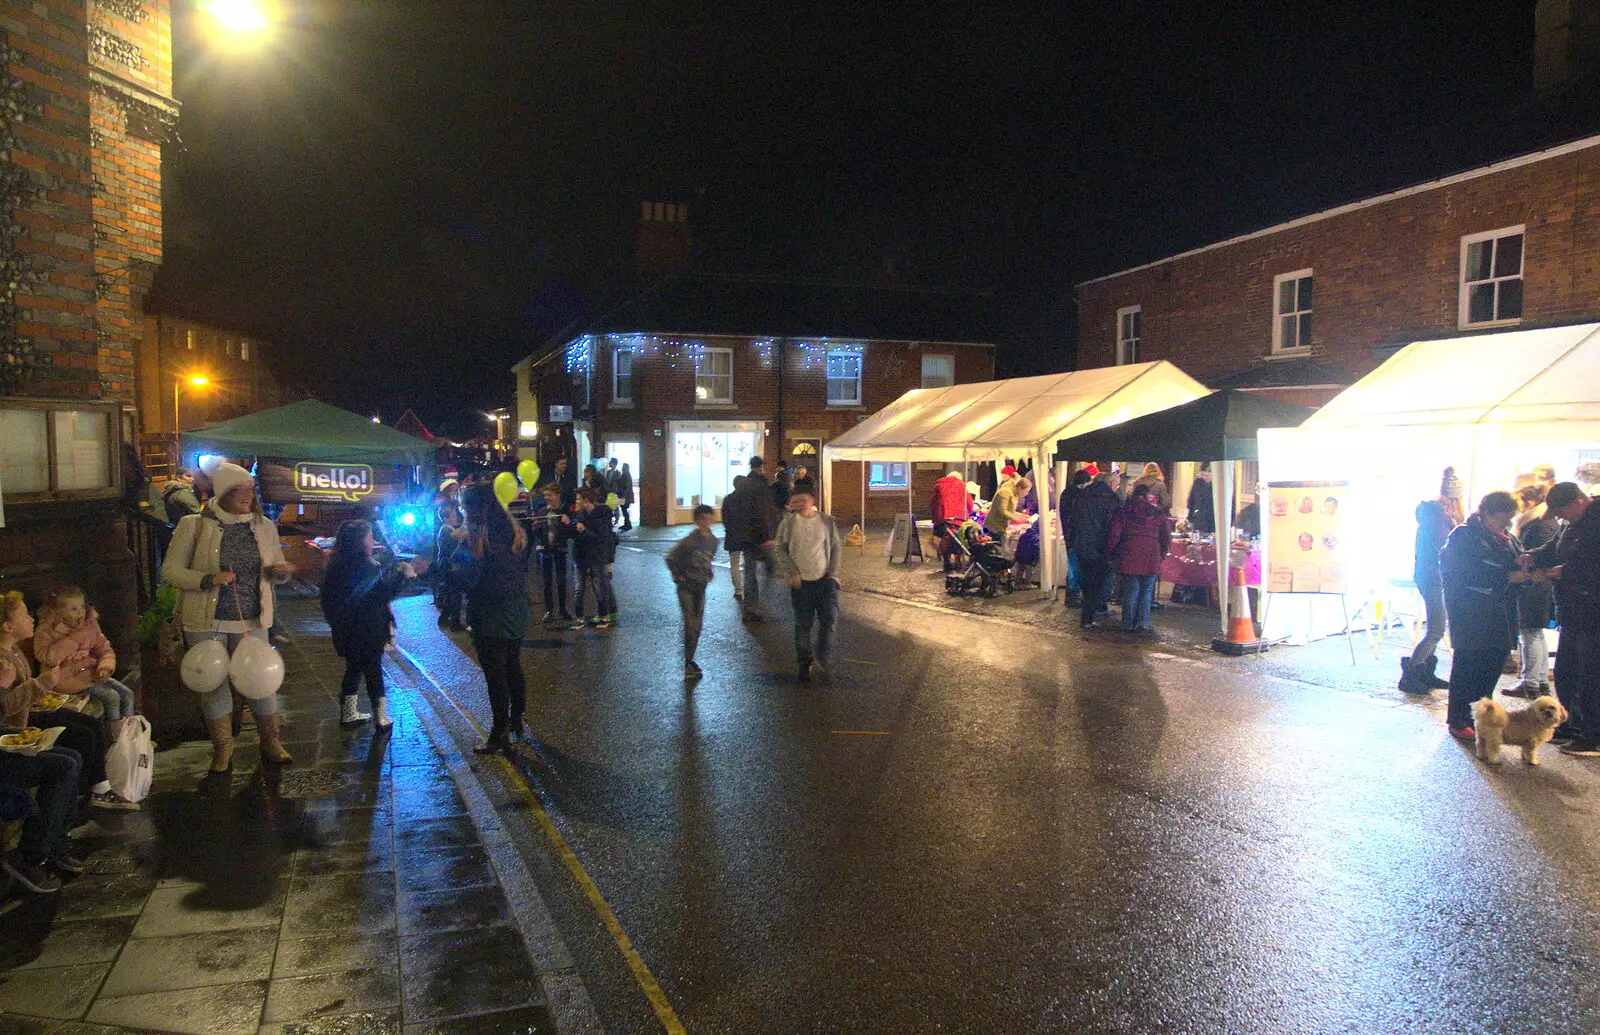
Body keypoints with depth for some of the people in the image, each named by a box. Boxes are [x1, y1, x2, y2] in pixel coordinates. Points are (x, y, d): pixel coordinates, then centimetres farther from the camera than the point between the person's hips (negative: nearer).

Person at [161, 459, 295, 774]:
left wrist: (280, 571, -9)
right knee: (214, 683, 8)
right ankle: (222, 749, 25)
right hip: (206, 622, -2)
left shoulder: (264, 527, 6)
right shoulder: (193, 526, -4)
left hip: (251, 622, 2)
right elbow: (170, 570, -4)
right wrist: (209, 580, -20)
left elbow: (274, 570, 16)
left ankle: (271, 745, 20)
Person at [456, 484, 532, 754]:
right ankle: (517, 719, 35)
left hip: (490, 617, -8)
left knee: (495, 674, 0)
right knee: (513, 667, 20)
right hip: (518, 612, 8)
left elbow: (466, 578, -20)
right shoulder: (515, 532, 5)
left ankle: (500, 734, 7)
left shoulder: (476, 537, -19)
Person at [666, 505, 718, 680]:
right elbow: (670, 558, -9)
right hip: (686, 587, -6)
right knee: (690, 624, -11)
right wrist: (677, 576, -6)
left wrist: (708, 574, 11)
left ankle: (690, 660, 20)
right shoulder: (689, 541, -18)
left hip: (701, 587, 6)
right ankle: (689, 664, -6)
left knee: (698, 624, 8)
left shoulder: (713, 541, 1)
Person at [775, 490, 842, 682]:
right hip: (800, 582, 0)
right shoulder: (788, 522, 0)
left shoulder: (826, 521, 3)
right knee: (803, 624, 4)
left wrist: (833, 572, 1)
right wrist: (792, 573, -7)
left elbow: (836, 548, 11)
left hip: (825, 580, 1)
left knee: (829, 618, -10)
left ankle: (821, 657, 11)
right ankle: (804, 663, 20)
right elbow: (781, 550, 3)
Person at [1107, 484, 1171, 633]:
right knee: (1146, 591, 8)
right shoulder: (1157, 513, 8)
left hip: (1128, 558, 0)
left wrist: (1111, 554, 10)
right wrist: (1161, 554, 19)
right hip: (1151, 557, 0)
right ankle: (1142, 623, 3)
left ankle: (1128, 623, 9)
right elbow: (1167, 537, 7)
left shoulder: (1123, 512, 6)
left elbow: (1113, 535, 0)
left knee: (1130, 591, 7)